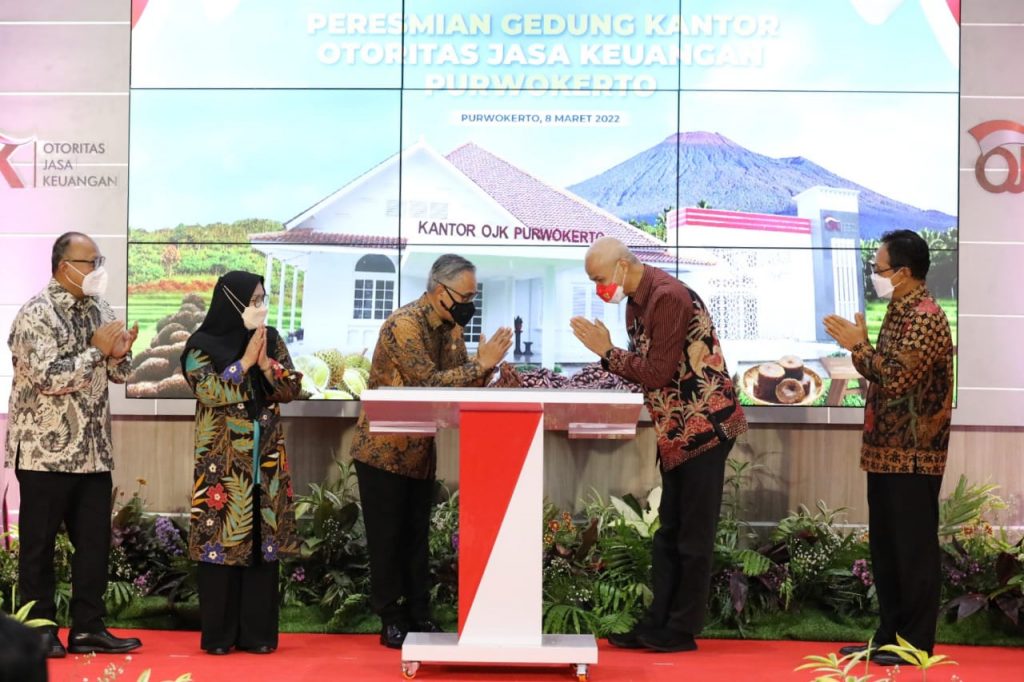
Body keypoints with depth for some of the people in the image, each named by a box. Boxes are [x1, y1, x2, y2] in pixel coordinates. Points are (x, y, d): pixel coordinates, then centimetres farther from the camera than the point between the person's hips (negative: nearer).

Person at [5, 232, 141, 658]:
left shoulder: (99, 310, 10)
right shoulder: (36, 314, -12)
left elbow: (118, 374, 15)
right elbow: (48, 378, -22)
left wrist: (119, 354, -7)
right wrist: (96, 350, -17)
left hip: (93, 450, 7)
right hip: (46, 450, -7)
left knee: (95, 541, 8)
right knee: (39, 544, 5)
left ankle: (87, 628, 17)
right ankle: (40, 630, 15)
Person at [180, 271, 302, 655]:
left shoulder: (271, 340, 8)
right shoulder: (202, 346, -5)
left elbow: (293, 389, 3)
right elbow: (209, 392, -16)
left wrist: (266, 364, -12)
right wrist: (245, 361, -15)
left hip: (266, 457, 4)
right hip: (223, 460, -4)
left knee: (263, 540, 4)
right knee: (221, 540, -3)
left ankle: (257, 632, 10)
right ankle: (217, 634, 5)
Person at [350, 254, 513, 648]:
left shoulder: (451, 328, 5)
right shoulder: (404, 324, -20)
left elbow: (460, 386, 2)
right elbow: (427, 383, -27)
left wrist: (485, 365, -17)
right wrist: (480, 364, -27)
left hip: (421, 450, 7)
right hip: (383, 449, -7)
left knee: (417, 537, 10)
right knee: (387, 537, 1)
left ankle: (419, 616, 17)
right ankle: (391, 622, 9)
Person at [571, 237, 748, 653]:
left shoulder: (667, 297, -19)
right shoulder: (636, 302, 10)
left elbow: (657, 372, -22)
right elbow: (644, 368, 9)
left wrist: (607, 351, -13)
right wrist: (606, 351, -6)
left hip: (705, 427, -10)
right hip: (678, 432, 10)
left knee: (693, 535, -2)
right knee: (669, 533, 11)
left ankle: (682, 631, 5)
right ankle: (658, 623, 17)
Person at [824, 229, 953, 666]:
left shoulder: (925, 318, -15)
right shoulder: (900, 313, 16)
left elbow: (897, 378, -24)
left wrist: (860, 345, -16)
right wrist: (856, 344, 5)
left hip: (913, 455, -10)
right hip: (887, 451, 10)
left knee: (914, 548, -2)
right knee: (885, 547, 13)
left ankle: (917, 644, 6)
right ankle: (889, 636, 21)